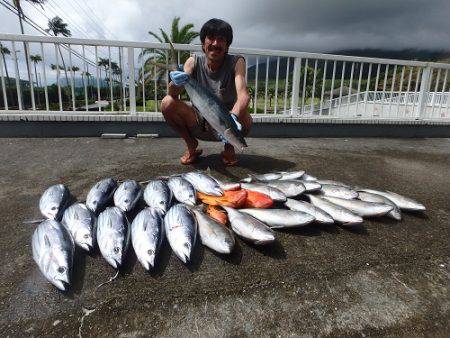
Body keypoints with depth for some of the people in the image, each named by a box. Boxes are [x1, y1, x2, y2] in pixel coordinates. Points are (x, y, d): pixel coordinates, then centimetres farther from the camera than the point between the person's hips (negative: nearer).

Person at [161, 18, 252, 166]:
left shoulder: (236, 62, -14)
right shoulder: (194, 62, -8)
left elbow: (243, 95, -30)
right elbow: (173, 94, -18)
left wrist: (233, 117, -51)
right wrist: (176, 83, -43)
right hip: (199, 123, 2)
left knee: (245, 119, -34)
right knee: (167, 103, -20)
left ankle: (229, 147, 2)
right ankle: (191, 145, 3)